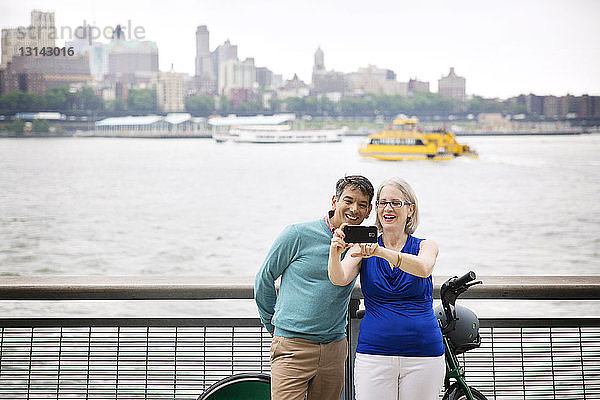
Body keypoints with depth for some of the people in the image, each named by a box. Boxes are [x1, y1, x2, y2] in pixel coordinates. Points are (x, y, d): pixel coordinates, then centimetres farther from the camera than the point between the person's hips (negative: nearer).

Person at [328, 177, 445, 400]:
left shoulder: (425, 247, 3)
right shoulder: (363, 248, 6)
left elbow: (423, 269, -20)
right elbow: (339, 279, -11)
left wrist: (382, 252, -36)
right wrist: (335, 253, -32)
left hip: (423, 353, 0)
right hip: (373, 354, 0)